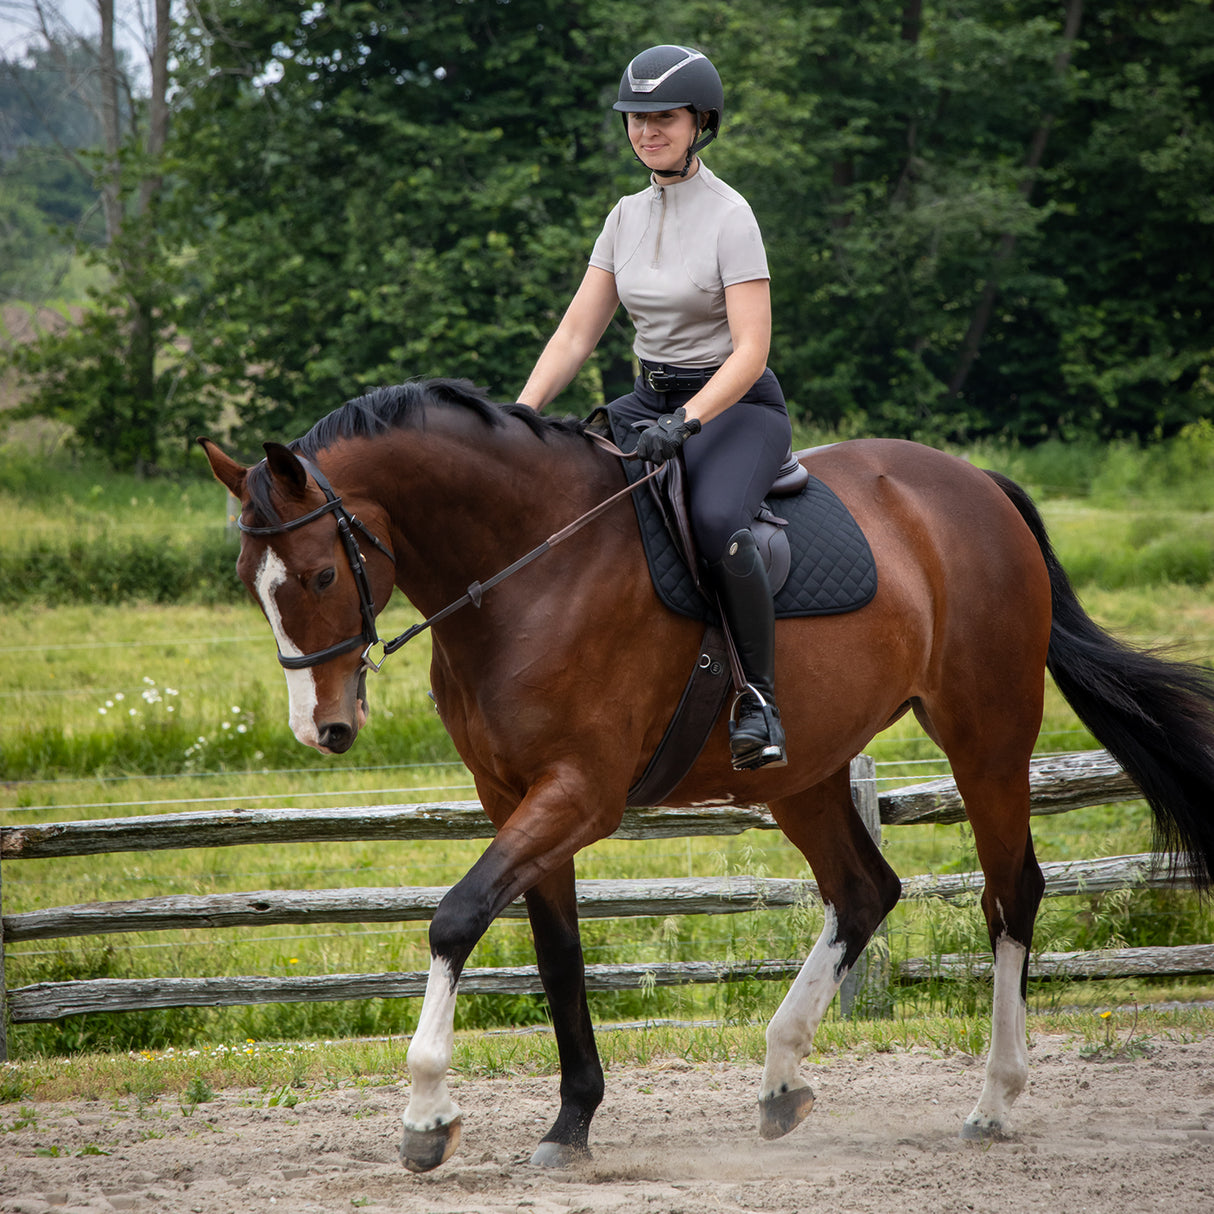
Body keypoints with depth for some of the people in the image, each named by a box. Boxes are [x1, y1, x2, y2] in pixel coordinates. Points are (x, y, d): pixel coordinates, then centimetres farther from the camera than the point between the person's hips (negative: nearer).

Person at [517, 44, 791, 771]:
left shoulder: (728, 216, -12)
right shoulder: (628, 217, 8)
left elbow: (751, 349, -19)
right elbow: (576, 335, 7)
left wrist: (686, 422, -32)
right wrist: (520, 415, -7)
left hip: (734, 405, -7)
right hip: (653, 401, 7)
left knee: (716, 521, -36)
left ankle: (762, 701, -26)